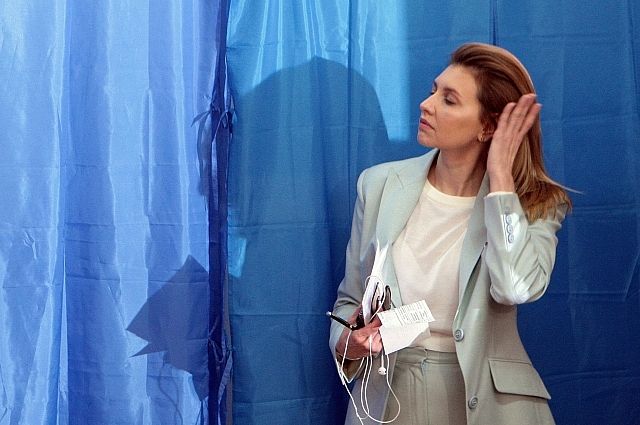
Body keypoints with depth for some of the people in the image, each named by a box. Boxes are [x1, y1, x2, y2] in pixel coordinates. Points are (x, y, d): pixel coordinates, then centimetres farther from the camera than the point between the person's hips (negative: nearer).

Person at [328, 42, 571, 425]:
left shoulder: (535, 204, -2)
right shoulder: (380, 185, 3)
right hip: (387, 393, 2)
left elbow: (517, 287, -22)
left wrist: (500, 174, -14)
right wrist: (347, 344, -9)